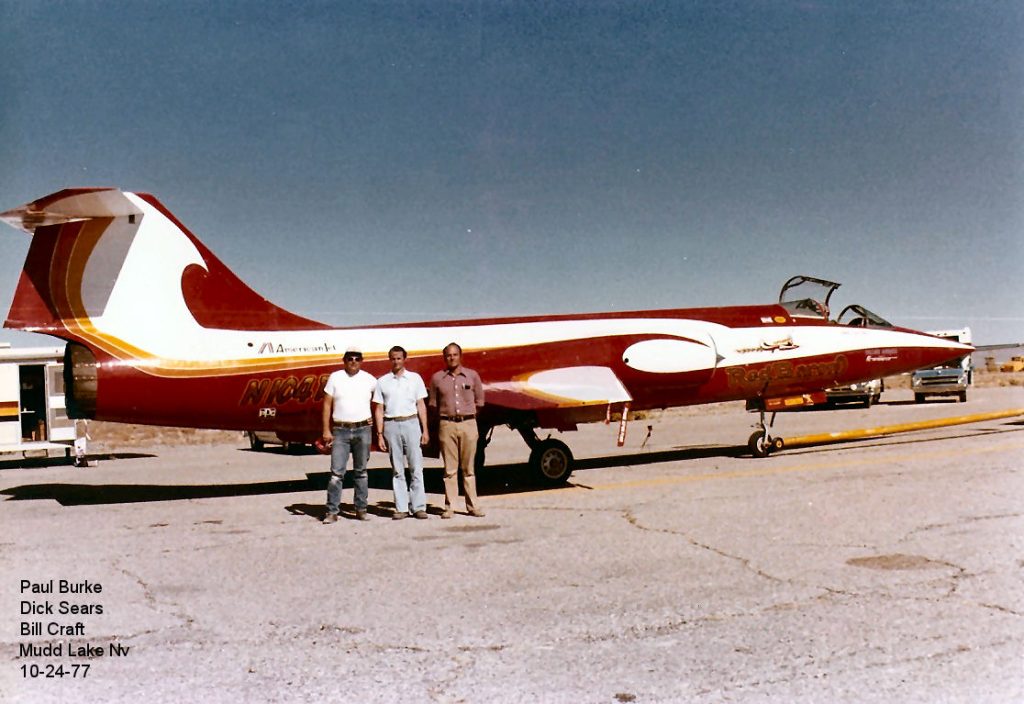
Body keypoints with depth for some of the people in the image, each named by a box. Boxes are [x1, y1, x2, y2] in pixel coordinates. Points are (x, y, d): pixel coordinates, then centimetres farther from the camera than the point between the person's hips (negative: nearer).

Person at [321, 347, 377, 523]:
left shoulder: (369, 379, 5)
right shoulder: (335, 378, 2)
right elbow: (327, 405, 2)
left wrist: (374, 418, 13)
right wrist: (326, 430, -4)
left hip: (363, 430, 1)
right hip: (340, 431, -1)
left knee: (361, 471, 9)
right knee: (337, 472, -5)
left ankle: (361, 509, 16)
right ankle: (332, 512, -2)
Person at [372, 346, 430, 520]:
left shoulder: (415, 378, 8)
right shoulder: (382, 382, 8)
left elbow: (421, 405, 8)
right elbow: (379, 409, 7)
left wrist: (425, 430, 2)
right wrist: (380, 434, 1)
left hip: (411, 423, 0)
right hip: (391, 426, 1)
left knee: (416, 467, -3)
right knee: (397, 469, 4)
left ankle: (419, 506, 0)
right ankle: (401, 508, 7)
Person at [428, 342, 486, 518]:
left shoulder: (472, 375, 6)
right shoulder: (437, 378, 4)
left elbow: (479, 401, 13)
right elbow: (433, 404, 11)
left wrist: (468, 414, 10)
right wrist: (447, 414, 8)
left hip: (469, 424, 1)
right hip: (447, 425, 0)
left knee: (468, 467, 5)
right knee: (450, 468, 2)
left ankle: (472, 505, 10)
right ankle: (449, 506, 6)